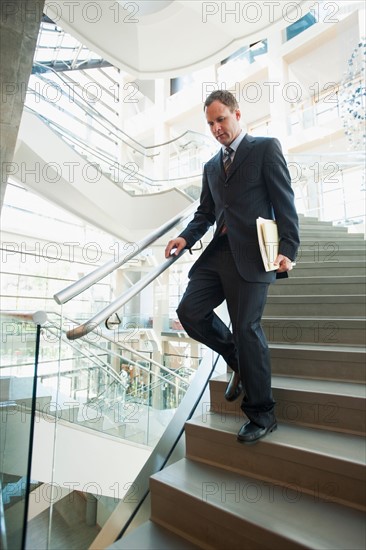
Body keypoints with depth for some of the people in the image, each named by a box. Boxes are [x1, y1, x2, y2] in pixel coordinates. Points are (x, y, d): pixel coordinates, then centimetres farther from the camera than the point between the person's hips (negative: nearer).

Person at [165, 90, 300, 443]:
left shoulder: (266, 148, 7)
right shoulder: (211, 166, 24)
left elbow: (284, 201, -2)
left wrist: (288, 249, -14)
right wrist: (185, 238, 1)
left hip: (252, 254, -6)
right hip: (218, 252, 6)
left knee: (246, 327, -7)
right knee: (189, 311, -4)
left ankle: (261, 414, 14)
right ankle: (239, 361, 21)